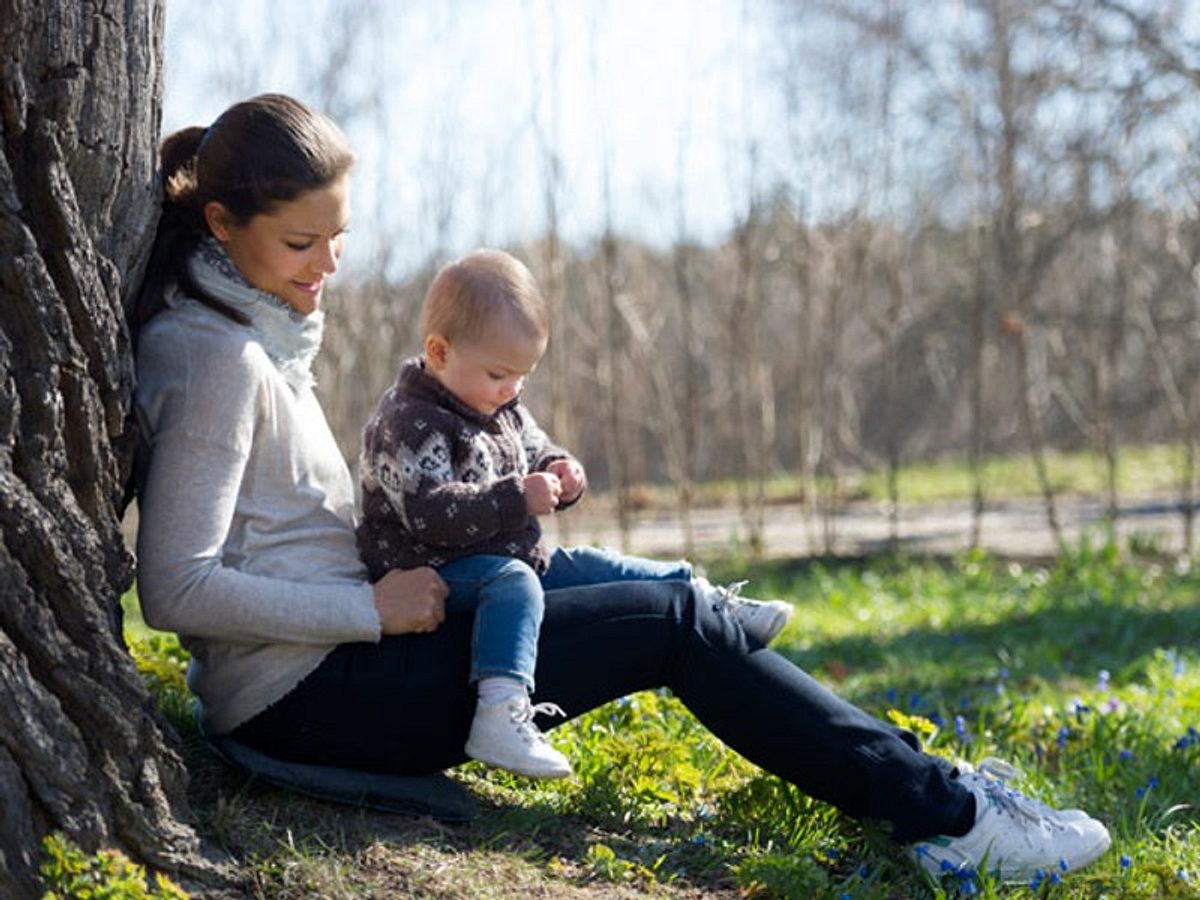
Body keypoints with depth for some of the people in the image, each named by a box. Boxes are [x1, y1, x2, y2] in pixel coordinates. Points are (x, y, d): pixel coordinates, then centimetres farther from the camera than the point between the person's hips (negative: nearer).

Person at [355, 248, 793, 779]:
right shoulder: (407, 424, -20)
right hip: (435, 573, -9)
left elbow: (535, 453, 24)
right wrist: (517, 499, -34)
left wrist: (560, 475, -1)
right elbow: (431, 512, -30)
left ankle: (716, 606, 18)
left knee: (595, 568, 7)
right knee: (512, 581, -35)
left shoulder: (504, 410, 10)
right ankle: (499, 715, -55)